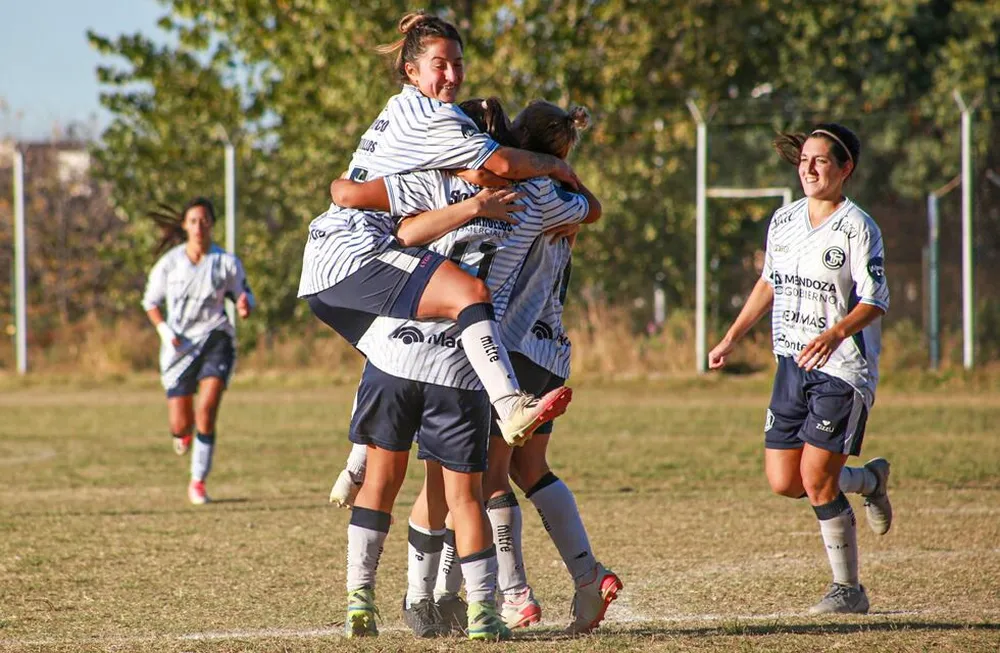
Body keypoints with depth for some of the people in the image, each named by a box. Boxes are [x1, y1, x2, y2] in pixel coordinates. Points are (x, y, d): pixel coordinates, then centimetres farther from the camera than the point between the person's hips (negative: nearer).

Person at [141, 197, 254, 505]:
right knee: (180, 426, 1)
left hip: (214, 339, -1)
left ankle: (198, 482, -9)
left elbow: (243, 295, 5)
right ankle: (184, 433, 43)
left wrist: (244, 307, -20)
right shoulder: (170, 263, -2)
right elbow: (151, 301, 9)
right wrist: (164, 330, -9)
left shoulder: (227, 262, -3)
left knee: (207, 409, -21)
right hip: (180, 346, 1)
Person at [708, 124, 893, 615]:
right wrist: (732, 338, 20)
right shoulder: (784, 221, 9)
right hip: (792, 366, 7)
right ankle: (869, 480, 31)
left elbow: (874, 301, -15)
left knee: (816, 479, -12)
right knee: (783, 481, 3)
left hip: (842, 370, -7)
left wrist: (836, 333, -32)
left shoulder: (857, 228, -10)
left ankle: (848, 589, 3)